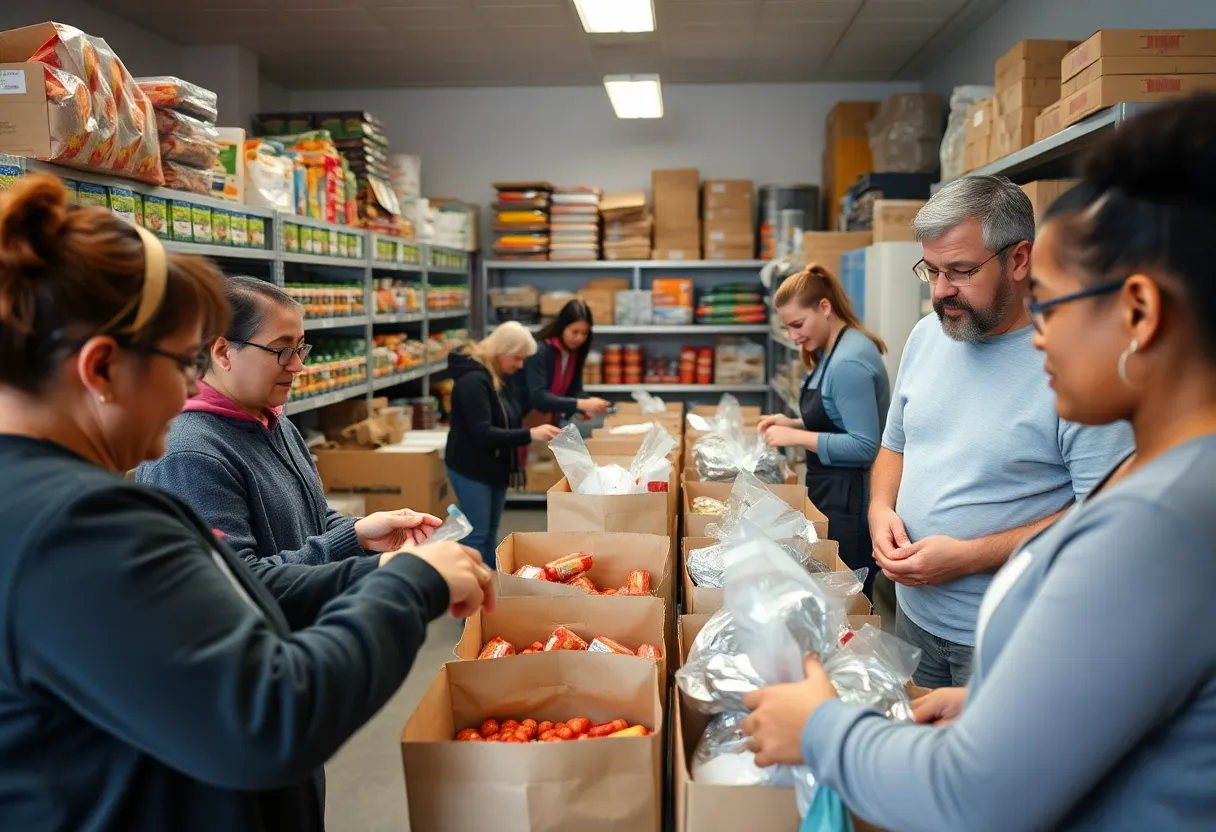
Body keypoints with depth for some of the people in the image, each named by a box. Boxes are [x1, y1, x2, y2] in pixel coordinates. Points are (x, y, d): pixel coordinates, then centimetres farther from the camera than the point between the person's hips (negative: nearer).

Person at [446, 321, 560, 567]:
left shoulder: (497, 376, 8)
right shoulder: (473, 380, -22)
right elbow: (482, 433, -29)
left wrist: (534, 433, 4)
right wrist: (529, 435, -33)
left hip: (495, 467, 9)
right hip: (471, 469, -9)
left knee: (490, 533, 16)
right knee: (476, 536, -3)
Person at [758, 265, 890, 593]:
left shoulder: (849, 361, -22)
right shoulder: (831, 352, 9)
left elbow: (864, 446, -24)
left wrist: (796, 437, -21)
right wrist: (793, 423, 5)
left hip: (849, 500, -10)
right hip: (832, 494, 10)